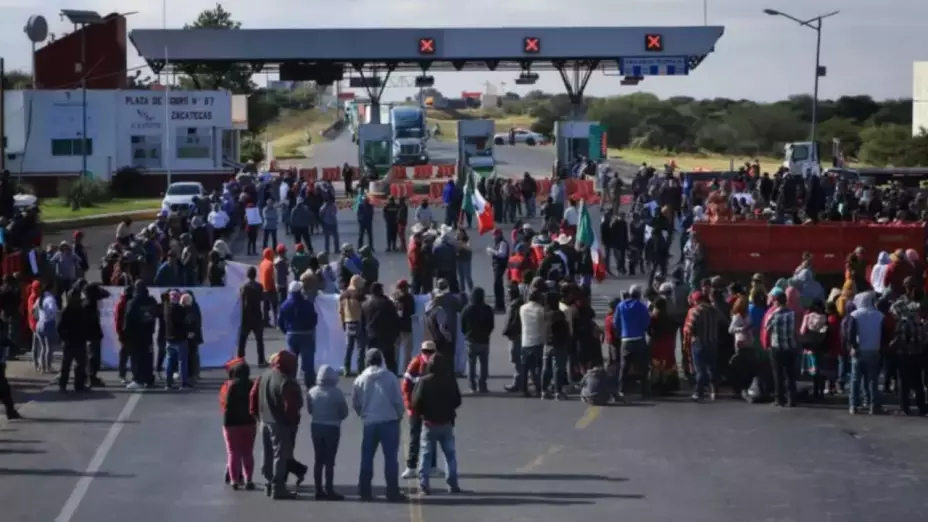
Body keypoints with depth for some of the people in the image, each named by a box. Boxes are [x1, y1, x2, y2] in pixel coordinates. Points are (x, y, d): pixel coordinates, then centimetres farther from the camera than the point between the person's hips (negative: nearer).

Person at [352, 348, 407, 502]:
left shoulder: (360, 379, 0)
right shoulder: (390, 377, -6)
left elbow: (355, 404, 5)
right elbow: (398, 400, -5)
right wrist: (399, 415, 12)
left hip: (369, 423, 2)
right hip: (389, 421, -2)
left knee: (367, 458, 11)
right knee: (391, 457, 2)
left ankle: (365, 491, 12)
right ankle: (393, 492, -1)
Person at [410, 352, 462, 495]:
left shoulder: (424, 381, -13)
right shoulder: (450, 381, -4)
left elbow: (417, 403, -13)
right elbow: (457, 401, 6)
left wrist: (422, 413, 7)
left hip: (429, 423, -2)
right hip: (446, 423, 2)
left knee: (426, 454, 4)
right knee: (450, 454, 12)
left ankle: (424, 484, -2)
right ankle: (453, 484, 12)